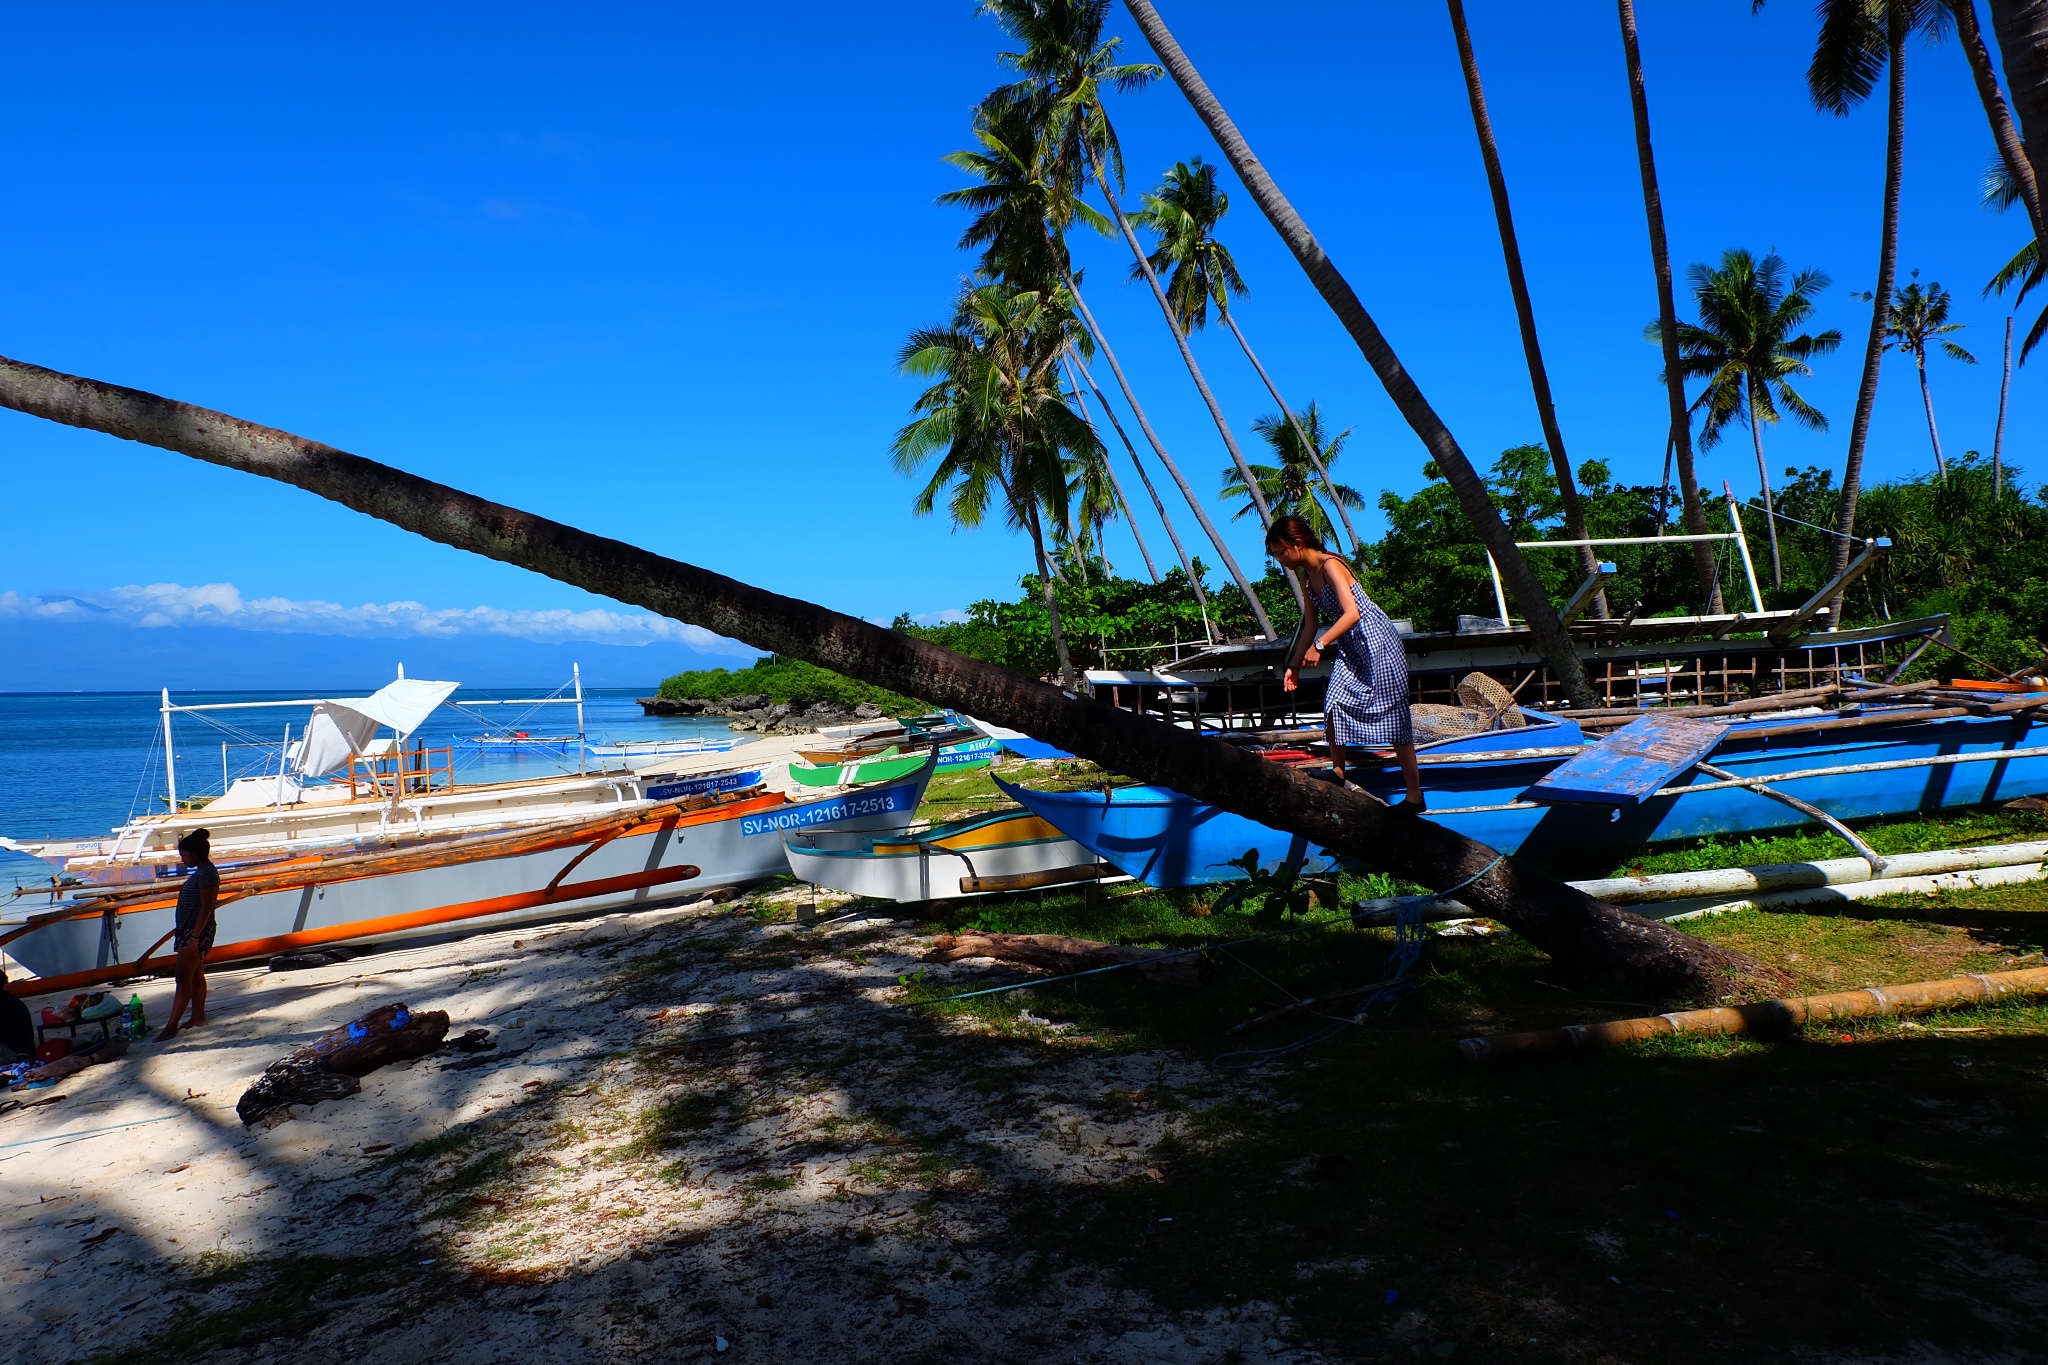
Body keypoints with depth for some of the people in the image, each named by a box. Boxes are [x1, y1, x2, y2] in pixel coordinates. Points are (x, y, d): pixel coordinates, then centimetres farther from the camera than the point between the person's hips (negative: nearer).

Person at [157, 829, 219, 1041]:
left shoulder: (207, 874, -18)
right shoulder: (201, 872, 14)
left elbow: (206, 908, -22)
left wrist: (194, 937, -24)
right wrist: (181, 930, 24)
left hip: (197, 932, -11)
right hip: (189, 931, 11)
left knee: (183, 977, -11)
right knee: (196, 976, 15)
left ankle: (171, 1026, -12)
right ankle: (198, 1016, 22)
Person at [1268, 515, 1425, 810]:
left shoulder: (1330, 565, -19)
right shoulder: (1306, 574, 7)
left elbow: (1352, 613, -29)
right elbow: (1311, 625, 14)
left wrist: (1318, 646, -30)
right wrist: (1294, 666, 13)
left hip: (1376, 641, -9)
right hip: (1349, 647, 9)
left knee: (1392, 719, -4)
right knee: (1333, 706, -1)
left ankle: (1415, 796, 3)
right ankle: (1337, 773, 15)